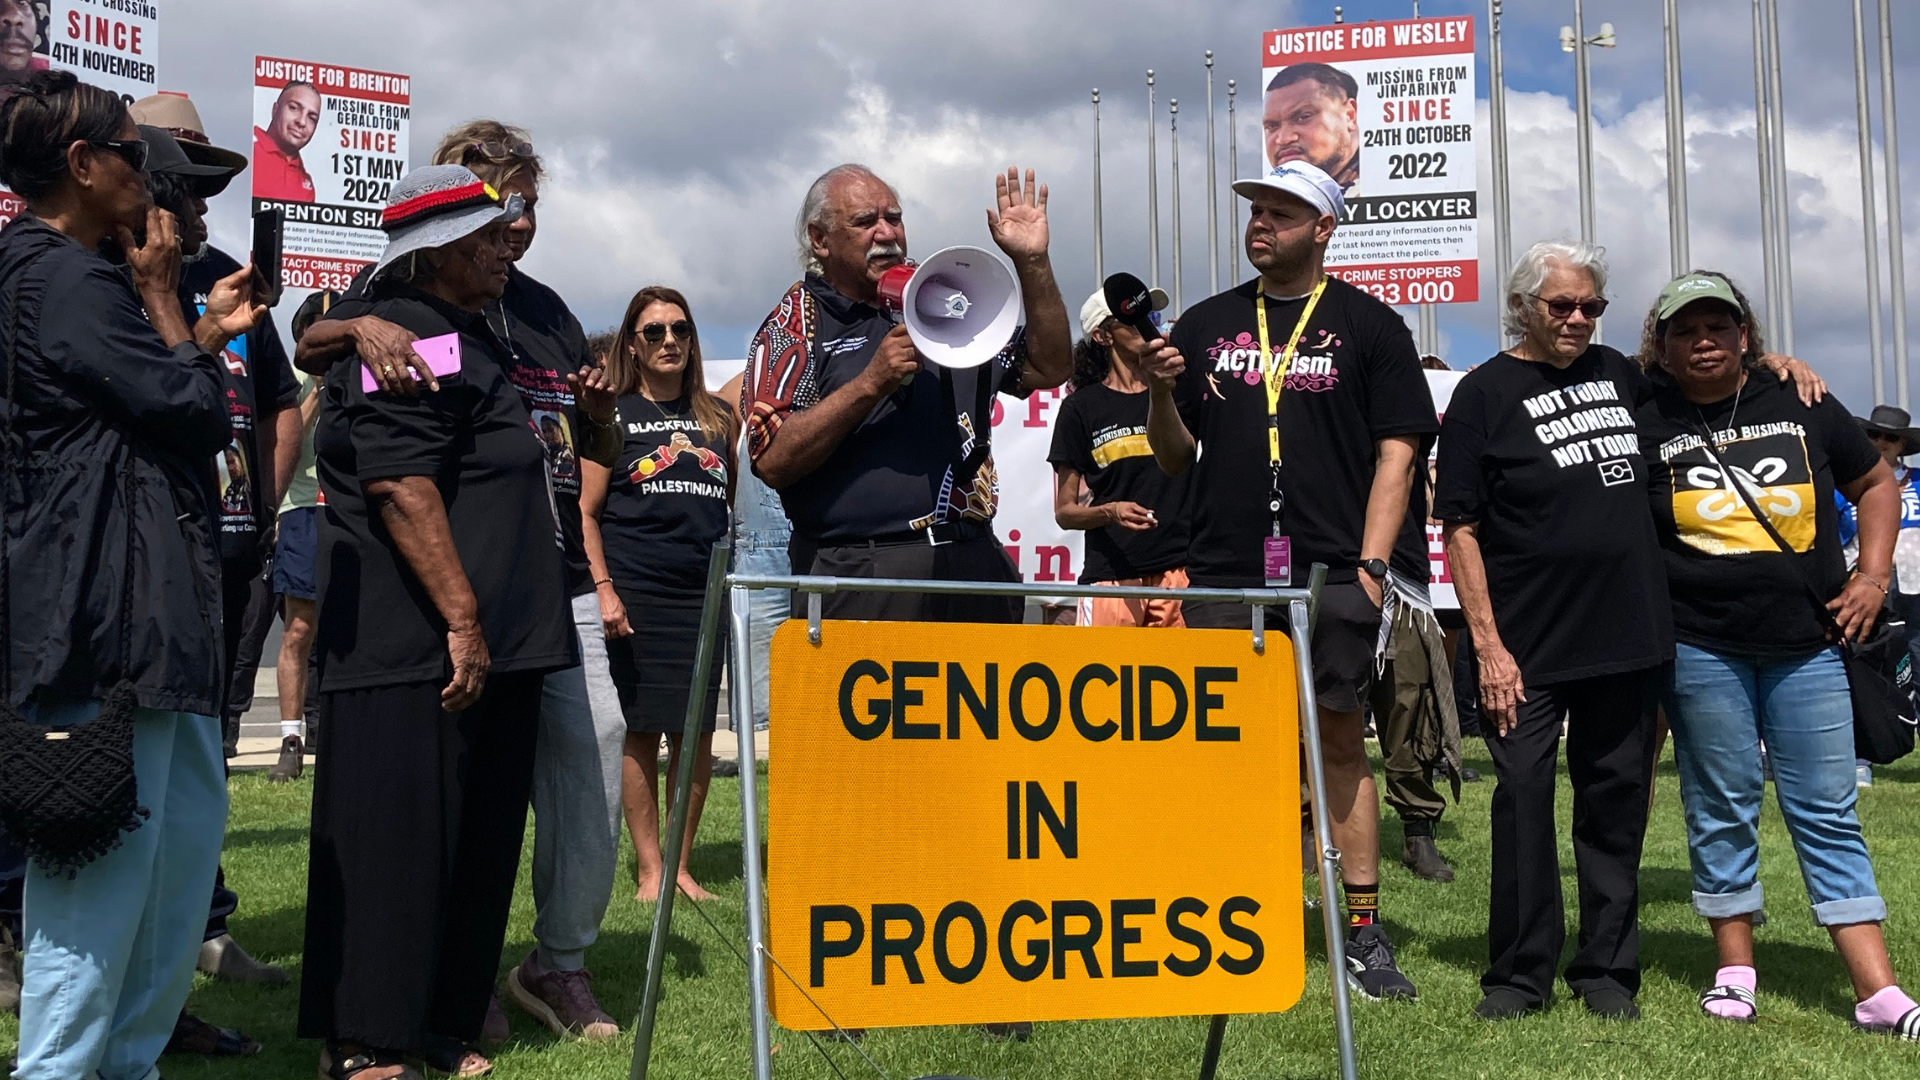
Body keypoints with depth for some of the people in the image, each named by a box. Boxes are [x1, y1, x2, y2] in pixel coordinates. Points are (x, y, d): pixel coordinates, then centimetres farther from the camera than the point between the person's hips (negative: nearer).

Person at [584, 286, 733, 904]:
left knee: (697, 733, 3)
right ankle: (650, 868, 8)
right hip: (638, 594, -3)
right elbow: (587, 512, 1)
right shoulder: (615, 415, 4)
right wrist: (604, 590, -9)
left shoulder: (717, 416, 14)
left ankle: (681, 866, 14)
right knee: (644, 731, 0)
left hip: (705, 593, 3)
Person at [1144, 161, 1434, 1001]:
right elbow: (1173, 458, 15)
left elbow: (1396, 452, 2)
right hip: (1222, 575, 2)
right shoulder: (1206, 324, 14)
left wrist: (1370, 565, -7)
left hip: (1330, 576, -2)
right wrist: (1161, 393, -5)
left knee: (1340, 740, 1)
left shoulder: (1368, 325, 6)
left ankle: (1364, 933, 8)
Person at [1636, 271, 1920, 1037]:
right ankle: (1735, 972, 20)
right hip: (1700, 650, -2)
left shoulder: (1800, 406, 6)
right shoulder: (1644, 424, -1)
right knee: (1723, 810, 7)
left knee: (1827, 813, 3)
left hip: (1806, 643, 2)